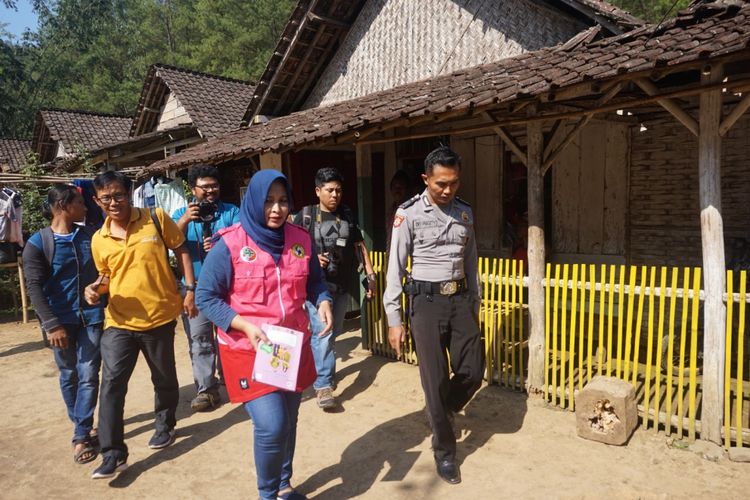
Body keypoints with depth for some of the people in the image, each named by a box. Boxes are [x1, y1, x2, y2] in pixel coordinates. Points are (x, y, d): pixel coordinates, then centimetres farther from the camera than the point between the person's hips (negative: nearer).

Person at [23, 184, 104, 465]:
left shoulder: (89, 236, 3)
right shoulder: (37, 243, -6)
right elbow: (34, 287, -9)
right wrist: (51, 325, -15)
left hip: (91, 316, 2)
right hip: (61, 320, -1)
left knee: (88, 375, -1)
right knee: (68, 375, 12)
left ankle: (82, 435, 6)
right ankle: (82, 425, 32)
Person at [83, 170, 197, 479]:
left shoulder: (156, 219, -7)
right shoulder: (99, 240, 2)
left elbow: (181, 251, 0)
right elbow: (106, 276, 16)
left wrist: (191, 289, -6)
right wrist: (97, 289, -7)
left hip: (159, 317, -1)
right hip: (119, 322, 2)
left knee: (164, 379, 15)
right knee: (111, 383, -7)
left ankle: (165, 425, 41)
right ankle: (113, 454, 4)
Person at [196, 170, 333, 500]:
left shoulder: (300, 240, -1)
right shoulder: (230, 243, -13)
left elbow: (314, 282, 11)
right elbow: (205, 297, -10)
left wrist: (323, 302, -11)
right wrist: (244, 325, -22)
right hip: (247, 350, -4)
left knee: (288, 421, 17)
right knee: (271, 425, -12)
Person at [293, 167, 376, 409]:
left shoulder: (347, 215, 8)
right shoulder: (306, 215, -3)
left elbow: (359, 246, 13)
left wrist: (370, 274, 8)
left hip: (342, 284, 5)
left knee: (333, 332, 15)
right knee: (322, 333, -12)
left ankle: (323, 372, 36)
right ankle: (323, 385, -3)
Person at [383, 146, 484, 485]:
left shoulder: (464, 213, 7)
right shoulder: (409, 214, -8)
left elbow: (470, 262, 14)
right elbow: (395, 268, -7)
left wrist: (474, 306, 15)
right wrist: (394, 320, -9)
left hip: (460, 298, 5)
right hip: (427, 300, -4)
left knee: (473, 371, 6)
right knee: (435, 379, 4)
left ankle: (441, 411, 38)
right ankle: (444, 451, 24)